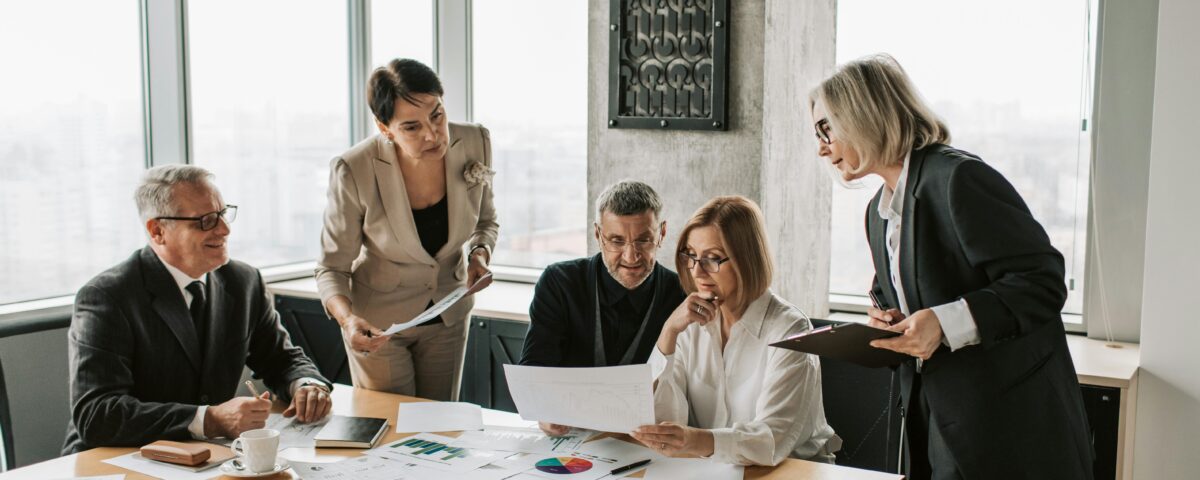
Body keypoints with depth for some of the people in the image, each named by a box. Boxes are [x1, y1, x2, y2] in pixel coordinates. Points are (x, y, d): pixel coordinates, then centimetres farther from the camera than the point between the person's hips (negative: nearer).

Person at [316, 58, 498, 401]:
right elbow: (332, 268, -17)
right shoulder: (354, 171, -26)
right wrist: (348, 319, -36)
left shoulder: (474, 143, -17)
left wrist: (480, 254, -18)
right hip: (378, 323, -3)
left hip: (448, 315, 3)